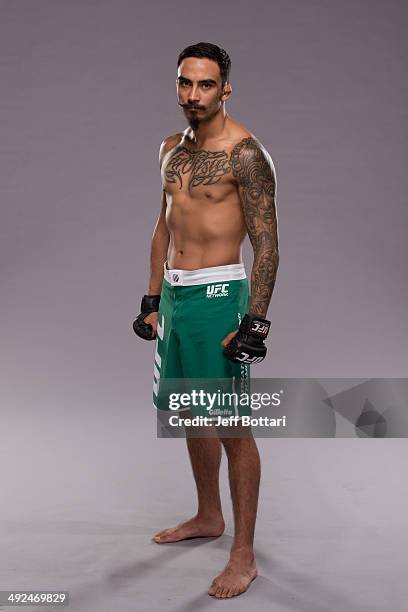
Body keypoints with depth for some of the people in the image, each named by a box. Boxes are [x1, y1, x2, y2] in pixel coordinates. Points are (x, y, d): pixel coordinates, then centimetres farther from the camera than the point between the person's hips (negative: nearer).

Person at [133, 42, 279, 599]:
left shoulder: (244, 153, -12)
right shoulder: (171, 149, 12)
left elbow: (266, 244, -14)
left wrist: (256, 321, -19)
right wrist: (152, 299, 17)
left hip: (218, 294, -8)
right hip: (173, 294, 8)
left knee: (231, 426, -4)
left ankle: (244, 556, 6)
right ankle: (208, 517, 37)